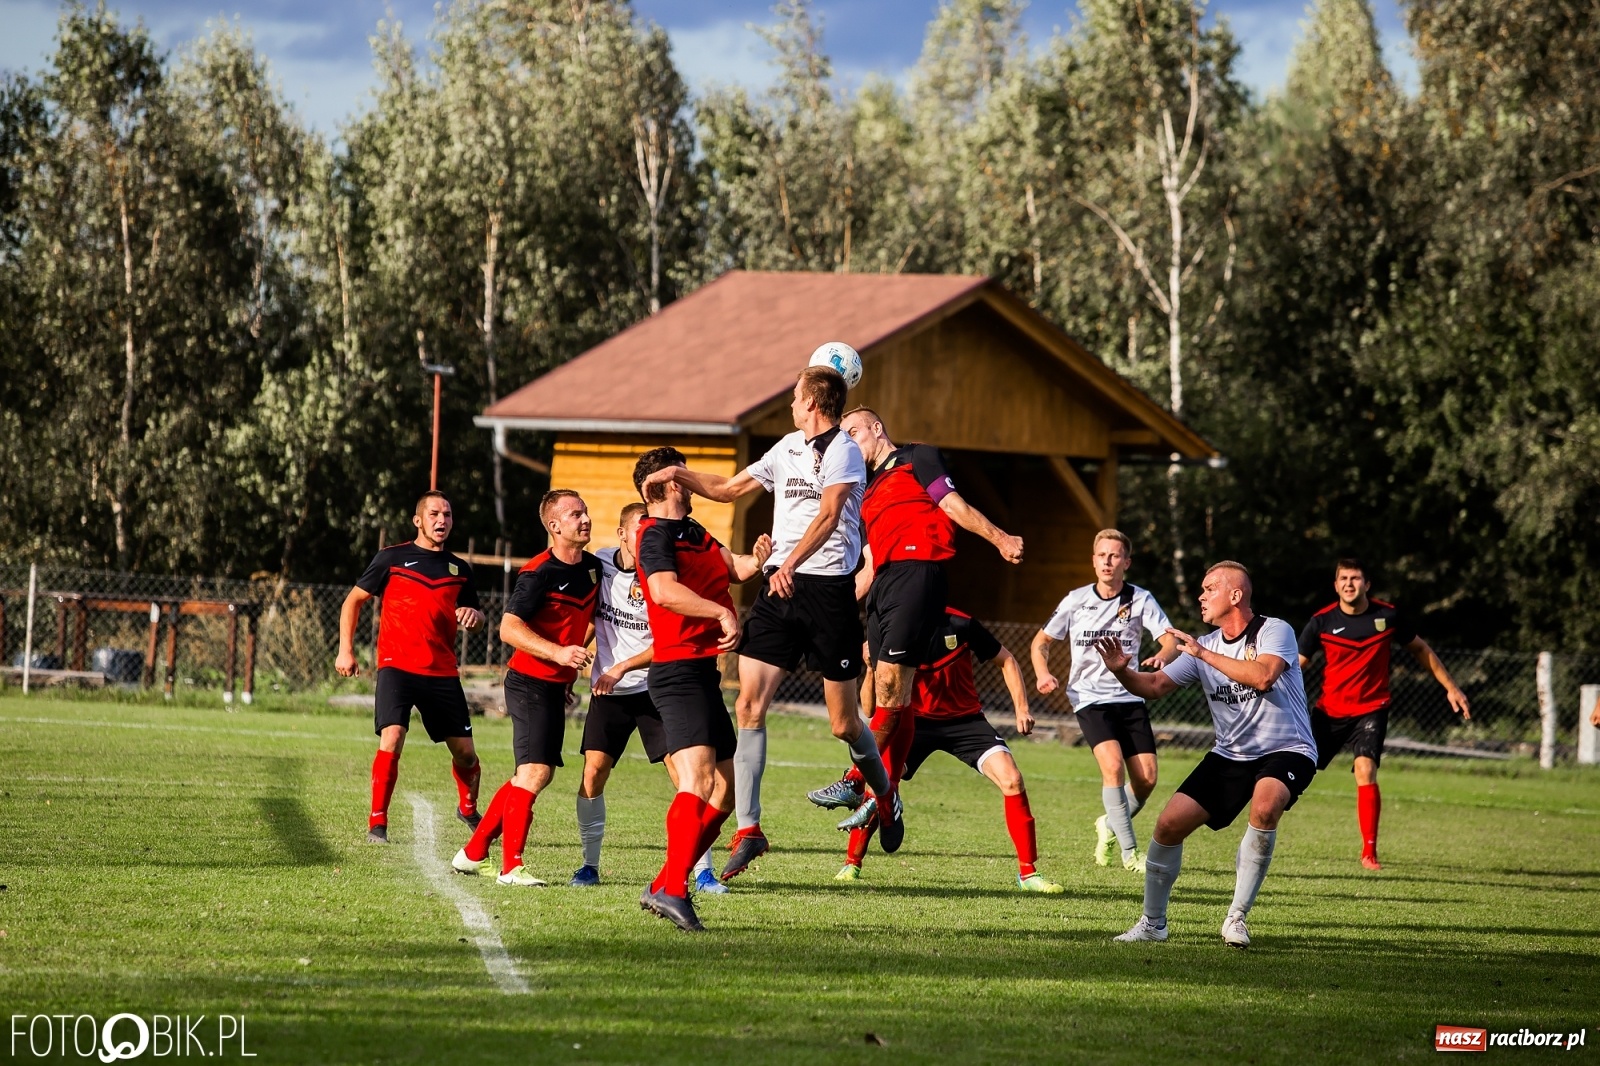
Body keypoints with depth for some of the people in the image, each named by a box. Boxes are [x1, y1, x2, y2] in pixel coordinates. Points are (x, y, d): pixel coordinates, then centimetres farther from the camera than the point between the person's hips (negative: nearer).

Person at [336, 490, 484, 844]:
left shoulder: (459, 569, 13)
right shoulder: (392, 559, 3)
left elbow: (476, 618, 22)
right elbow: (353, 600, 10)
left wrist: (473, 615, -3)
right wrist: (346, 650, 2)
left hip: (442, 672, 4)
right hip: (397, 666, -4)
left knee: (464, 751, 5)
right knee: (392, 739, -21)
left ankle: (468, 809, 33)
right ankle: (377, 823, -10)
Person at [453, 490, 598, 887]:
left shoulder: (593, 567, 7)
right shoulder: (538, 573, -17)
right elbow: (509, 628, -24)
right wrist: (558, 653, -31)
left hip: (556, 687, 9)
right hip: (530, 683, -9)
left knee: (536, 775, 12)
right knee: (534, 771, -15)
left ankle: (473, 853, 23)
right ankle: (511, 866, -8)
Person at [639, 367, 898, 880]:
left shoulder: (843, 451, -7)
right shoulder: (787, 448, 18)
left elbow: (828, 515, -21)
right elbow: (729, 488, 30)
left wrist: (792, 564, -33)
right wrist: (679, 474, 16)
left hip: (827, 586, -7)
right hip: (778, 584, 7)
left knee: (844, 723, 0)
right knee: (749, 705, -7)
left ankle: (885, 796, 29)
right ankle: (748, 829, -6)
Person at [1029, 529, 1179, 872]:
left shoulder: (1141, 600, -1)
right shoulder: (1076, 600, 0)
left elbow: (1171, 641, -11)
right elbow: (1041, 641, 12)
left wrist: (1161, 657, -34)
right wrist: (1043, 673, -8)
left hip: (1130, 697, 2)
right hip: (1090, 698, -2)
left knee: (1146, 779, -6)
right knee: (1113, 764, -24)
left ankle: (1110, 826, 25)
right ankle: (1129, 851, -17)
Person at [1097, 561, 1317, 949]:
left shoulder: (1274, 631, -11)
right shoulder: (1204, 646, 6)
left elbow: (1263, 676, -30)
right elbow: (1155, 685, 6)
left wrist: (1203, 654, -27)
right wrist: (1121, 671, -15)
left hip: (1285, 751, -6)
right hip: (1230, 754, 6)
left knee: (1265, 807, -36)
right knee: (1170, 824, -6)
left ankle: (1237, 917, -23)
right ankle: (1152, 923, 12)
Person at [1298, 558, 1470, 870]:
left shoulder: (1389, 616, -5)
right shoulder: (1321, 622, -7)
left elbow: (1421, 650, 11)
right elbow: (1296, 665, -4)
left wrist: (1451, 688, 12)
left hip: (1370, 711, -1)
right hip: (1328, 711, 1)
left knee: (1366, 771, -21)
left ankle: (1369, 852, -10)